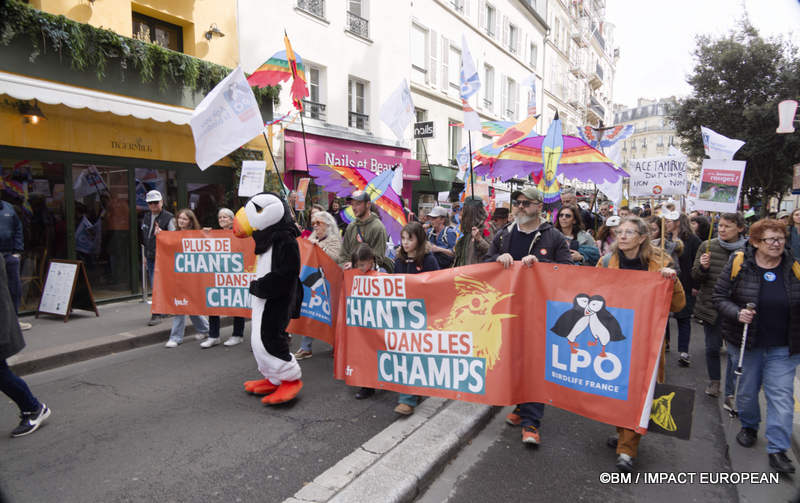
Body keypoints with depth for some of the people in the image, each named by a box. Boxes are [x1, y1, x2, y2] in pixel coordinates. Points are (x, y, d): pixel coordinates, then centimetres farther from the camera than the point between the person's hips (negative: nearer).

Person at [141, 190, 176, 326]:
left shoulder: (169, 218, -6)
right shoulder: (146, 218, 15)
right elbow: (144, 238, 23)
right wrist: (145, 254, 22)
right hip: (150, 257, 7)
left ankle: (157, 314, -5)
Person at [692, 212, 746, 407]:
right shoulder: (707, 246, -1)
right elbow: (695, 277, 3)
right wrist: (703, 267, -17)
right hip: (711, 306, 2)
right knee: (712, 347, 12)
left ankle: (730, 394, 7)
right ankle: (714, 381, 35)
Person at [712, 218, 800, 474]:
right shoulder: (738, 264, -8)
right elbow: (719, 297, -5)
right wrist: (737, 313, -22)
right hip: (746, 342, -1)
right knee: (746, 390, 15)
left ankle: (777, 449, 10)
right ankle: (749, 426, 40)